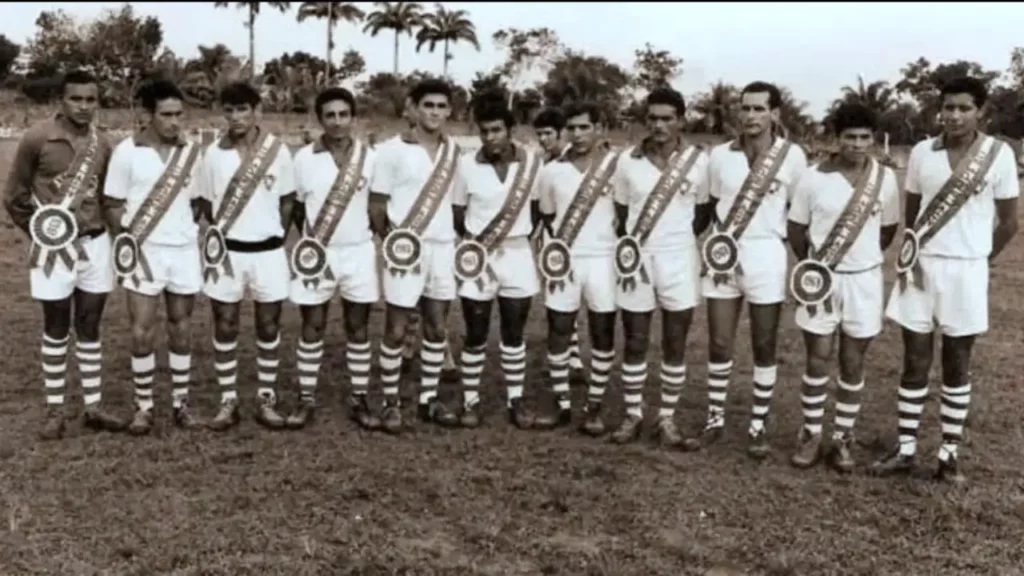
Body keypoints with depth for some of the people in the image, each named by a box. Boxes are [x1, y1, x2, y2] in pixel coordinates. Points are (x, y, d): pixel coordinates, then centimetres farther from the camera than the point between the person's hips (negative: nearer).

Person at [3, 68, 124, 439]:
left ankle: (93, 407, 17)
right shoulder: (37, 138, -9)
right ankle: (55, 410, 15)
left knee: (90, 327, 9)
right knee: (56, 329, 5)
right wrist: (38, 231, -1)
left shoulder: (102, 145, 3)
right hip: (54, 247, -3)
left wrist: (97, 228, 7)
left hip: (95, 244, 4)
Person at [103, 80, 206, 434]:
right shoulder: (127, 151, -5)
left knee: (181, 328, 9)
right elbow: (113, 204, -2)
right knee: (142, 332, -1)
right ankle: (143, 407, 11)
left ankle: (181, 403, 18)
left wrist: (187, 230, 3)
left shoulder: (192, 152, 5)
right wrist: (128, 241, -9)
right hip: (145, 252, -3)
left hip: (184, 251, 3)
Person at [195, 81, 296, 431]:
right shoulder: (214, 153, -1)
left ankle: (267, 399, 18)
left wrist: (275, 236, 3)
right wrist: (225, 233, 7)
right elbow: (208, 204, 9)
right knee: (225, 326, 5)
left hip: (268, 251, 0)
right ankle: (228, 401, 16)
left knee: (269, 325, 7)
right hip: (227, 252, 1)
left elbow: (287, 201, 5)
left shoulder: (278, 150, -3)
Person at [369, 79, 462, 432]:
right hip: (405, 250, -5)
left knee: (437, 327, 10)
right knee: (396, 330, 1)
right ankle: (390, 402, 14)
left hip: (443, 248, 5)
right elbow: (377, 204, -3)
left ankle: (428, 399, 21)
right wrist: (390, 241, -8)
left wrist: (458, 237, 7)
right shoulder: (393, 149, -6)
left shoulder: (454, 151, 8)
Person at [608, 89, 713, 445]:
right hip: (637, 260, 1)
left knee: (675, 346, 5)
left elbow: (704, 212, 8)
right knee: (635, 343, 8)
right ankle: (632, 415, 20)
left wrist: (677, 238, -1)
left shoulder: (698, 160, -3)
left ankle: (667, 418, 18)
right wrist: (631, 242, -1)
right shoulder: (628, 160, 0)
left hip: (679, 260, -1)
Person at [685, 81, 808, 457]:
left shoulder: (792, 155, -3)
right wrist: (717, 240, 3)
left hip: (765, 254, -2)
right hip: (723, 255, 3)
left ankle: (759, 425, 16)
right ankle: (714, 420, 18)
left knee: (764, 346, 5)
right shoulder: (720, 154, 4)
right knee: (719, 343, 6)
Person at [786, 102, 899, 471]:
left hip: (864, 280, 1)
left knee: (853, 363, 7)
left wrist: (863, 257, 9)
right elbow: (795, 227, 3)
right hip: (821, 278, -1)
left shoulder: (886, 178, -3)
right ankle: (811, 436, 16)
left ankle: (843, 439, 19)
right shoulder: (814, 178, -7)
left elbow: (889, 227, 10)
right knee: (817, 360, 3)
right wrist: (811, 264, 2)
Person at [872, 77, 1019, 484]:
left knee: (957, 365, 7)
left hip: (966, 271, -2)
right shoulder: (922, 152, 2)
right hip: (921, 267, 2)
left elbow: (1009, 222, 2)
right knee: (914, 362, 6)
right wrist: (910, 254, 0)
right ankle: (905, 449, 15)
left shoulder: (999, 155, -5)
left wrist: (978, 261, 4)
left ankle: (950, 454, 17)